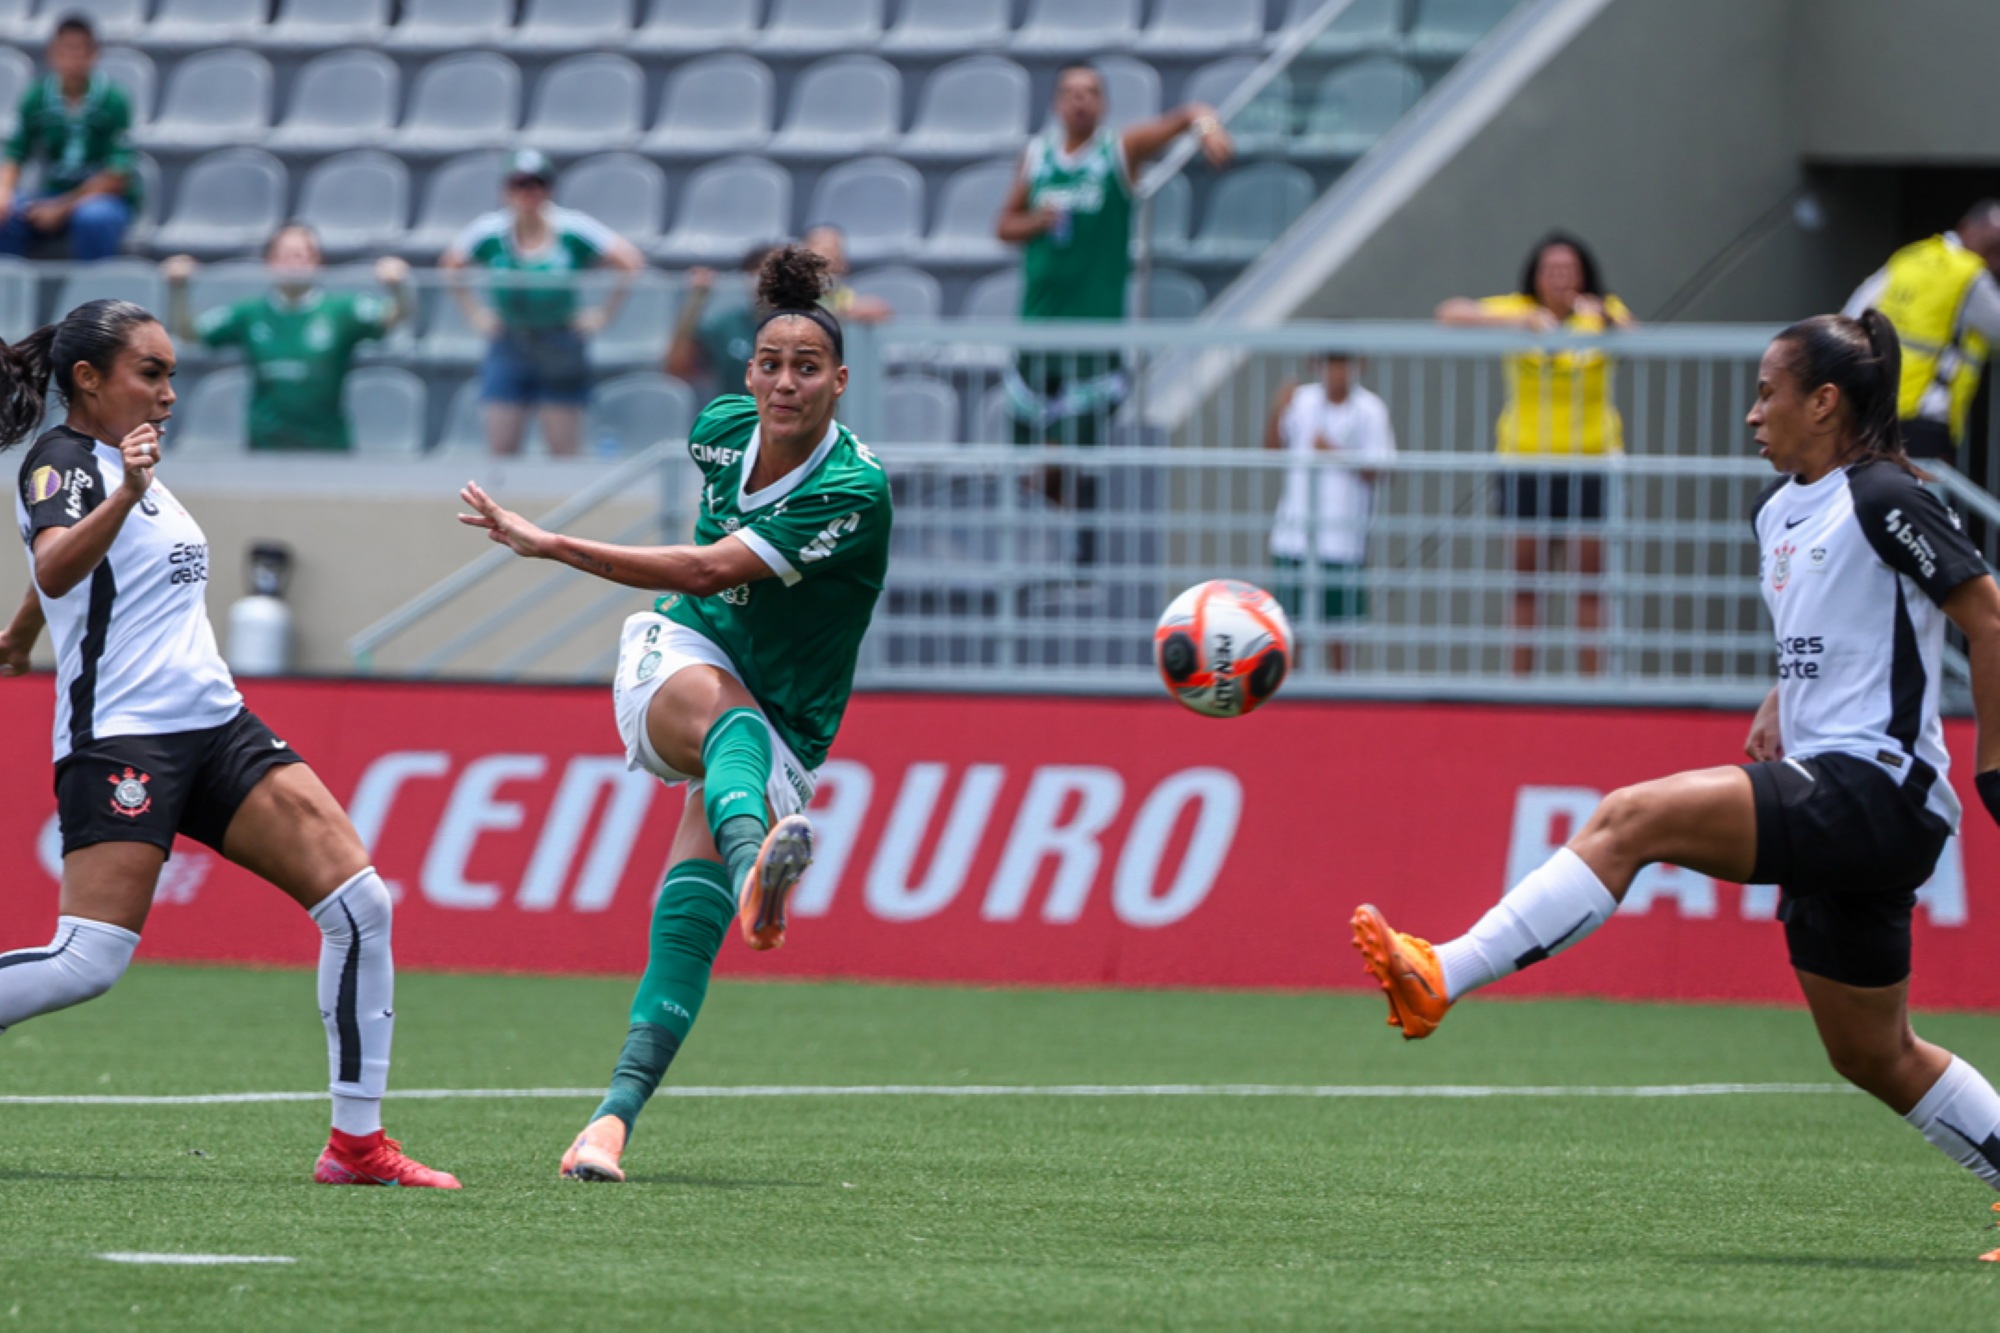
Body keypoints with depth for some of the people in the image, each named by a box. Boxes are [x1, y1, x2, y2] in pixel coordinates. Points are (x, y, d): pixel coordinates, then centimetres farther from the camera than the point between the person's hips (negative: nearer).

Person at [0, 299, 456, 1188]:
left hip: (215, 725, 9)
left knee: (358, 901, -5)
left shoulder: (120, 463, 20)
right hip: (121, 737, -9)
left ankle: (357, 1141, -4)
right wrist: (125, 495, -46)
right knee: (88, 963, -20)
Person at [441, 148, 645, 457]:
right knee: (500, 449, -2)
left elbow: (631, 262, -7)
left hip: (561, 348, -2)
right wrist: (474, 313, 6)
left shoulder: (573, 230, -10)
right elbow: (450, 266, 14)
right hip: (508, 348, 2)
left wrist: (604, 314, -7)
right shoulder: (489, 232, -4)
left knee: (564, 451, -2)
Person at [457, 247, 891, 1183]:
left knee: (692, 909, -21)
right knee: (732, 716, -37)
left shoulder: (854, 491, -20)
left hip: (783, 728, -2)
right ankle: (755, 863, -71)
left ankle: (615, 1115, -25)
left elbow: (710, 568, -25)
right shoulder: (721, 428, -1)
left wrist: (547, 545, -25)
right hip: (680, 656, 2)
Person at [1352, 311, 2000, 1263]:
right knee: (1875, 1058, 14)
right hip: (1828, 799, 11)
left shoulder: (1883, 500, -10)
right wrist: (1781, 702, 13)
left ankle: (1439, 978, -27)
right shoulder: (1779, 511, 17)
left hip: (1874, 787, -11)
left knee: (1633, 819, -23)